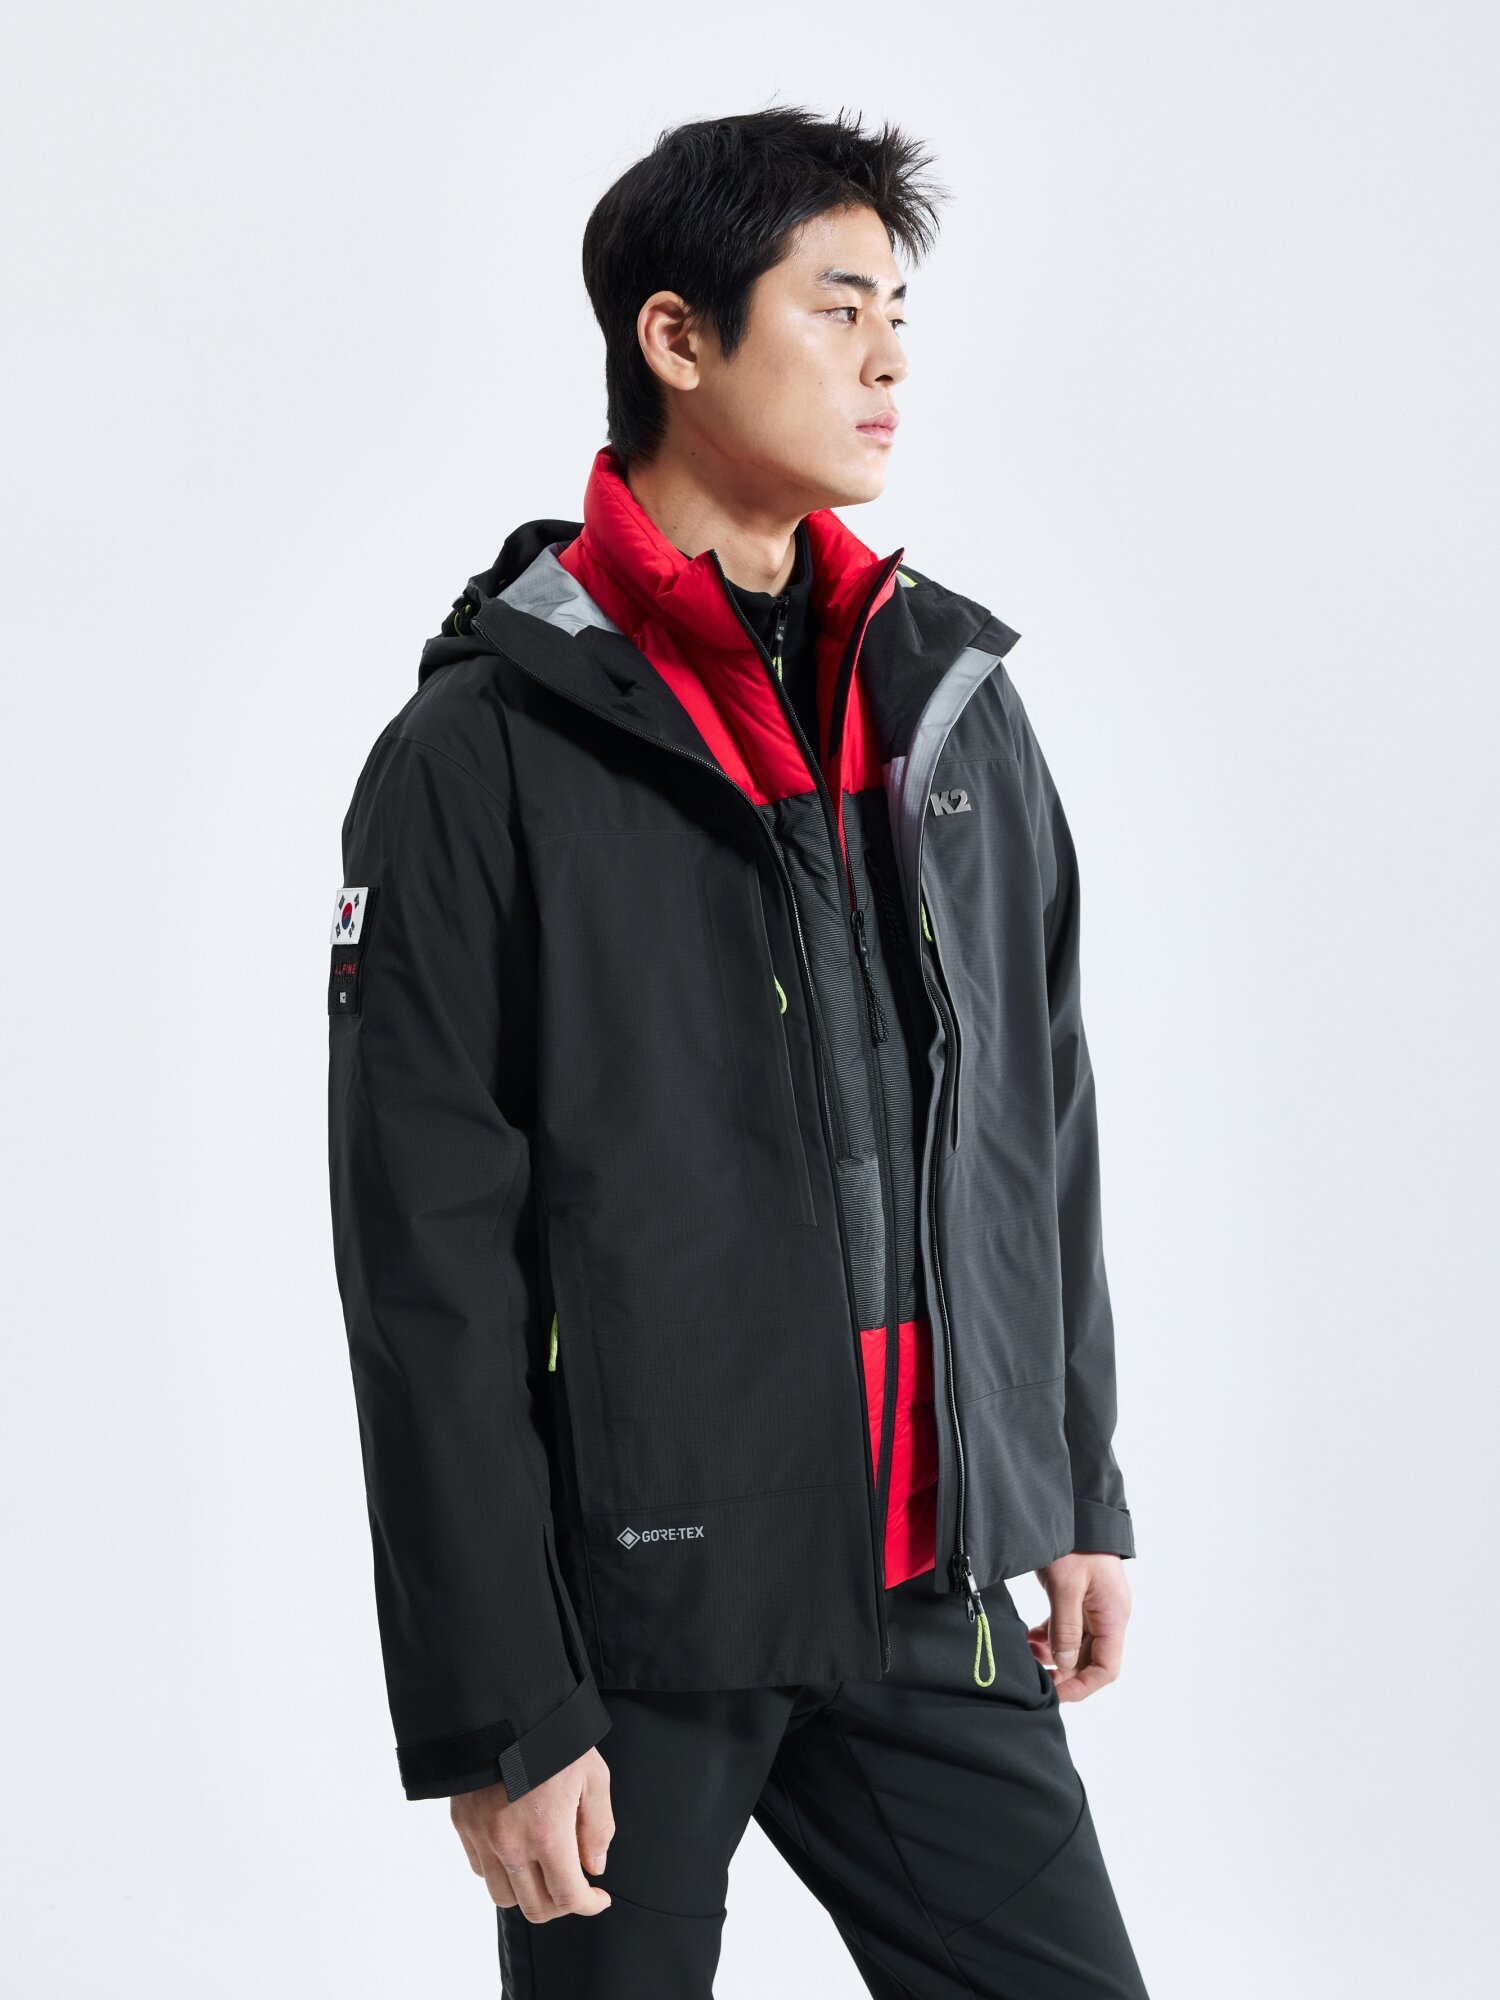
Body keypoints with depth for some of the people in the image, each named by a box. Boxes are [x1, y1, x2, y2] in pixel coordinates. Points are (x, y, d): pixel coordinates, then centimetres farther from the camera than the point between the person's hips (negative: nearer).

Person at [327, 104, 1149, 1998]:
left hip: (934, 1593, 5)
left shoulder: (956, 705, 10)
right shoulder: (483, 757, -8)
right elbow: (426, 1268, -11)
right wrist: (495, 1710, -13)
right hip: (636, 1609, -5)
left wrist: (1080, 1490, 16)